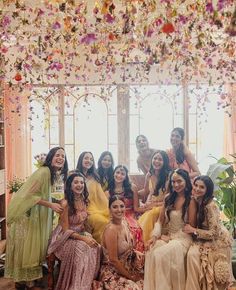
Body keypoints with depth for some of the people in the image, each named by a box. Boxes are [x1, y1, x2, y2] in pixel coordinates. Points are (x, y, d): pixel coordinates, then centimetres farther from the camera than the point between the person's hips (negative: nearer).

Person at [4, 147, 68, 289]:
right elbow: (30, 195, -25)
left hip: (37, 214, 9)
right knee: (26, 247, 3)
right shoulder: (44, 171, -22)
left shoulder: (54, 173, 7)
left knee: (34, 245, 17)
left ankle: (29, 277, 31)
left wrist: (58, 203, 0)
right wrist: (51, 205, -24)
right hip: (26, 214, -9)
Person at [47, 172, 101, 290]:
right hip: (65, 238, -6)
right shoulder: (65, 203, -19)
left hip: (81, 234, 6)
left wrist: (87, 236, -4)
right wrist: (84, 238, -25)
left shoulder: (84, 201, 2)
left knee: (96, 248, -22)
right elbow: (66, 230, -17)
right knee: (81, 248, -33)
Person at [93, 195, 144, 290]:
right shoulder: (111, 229, -26)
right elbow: (113, 260, -23)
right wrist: (130, 276, -13)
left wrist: (135, 252, -4)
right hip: (113, 273, -8)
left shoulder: (124, 222, -3)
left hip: (126, 267, 8)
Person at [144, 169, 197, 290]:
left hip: (182, 238, -4)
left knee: (160, 255, -28)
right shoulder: (168, 198, 7)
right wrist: (154, 236, -9)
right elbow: (160, 221, 7)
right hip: (167, 236, 4)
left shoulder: (191, 201, -8)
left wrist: (171, 237, -10)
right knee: (150, 253, -25)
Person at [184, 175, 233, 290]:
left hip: (217, 241, -6)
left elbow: (214, 233, -23)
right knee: (192, 253, -18)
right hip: (204, 239, 6)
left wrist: (193, 230, -20)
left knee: (194, 255, -22)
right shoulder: (196, 201, -4)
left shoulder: (210, 206, -25)